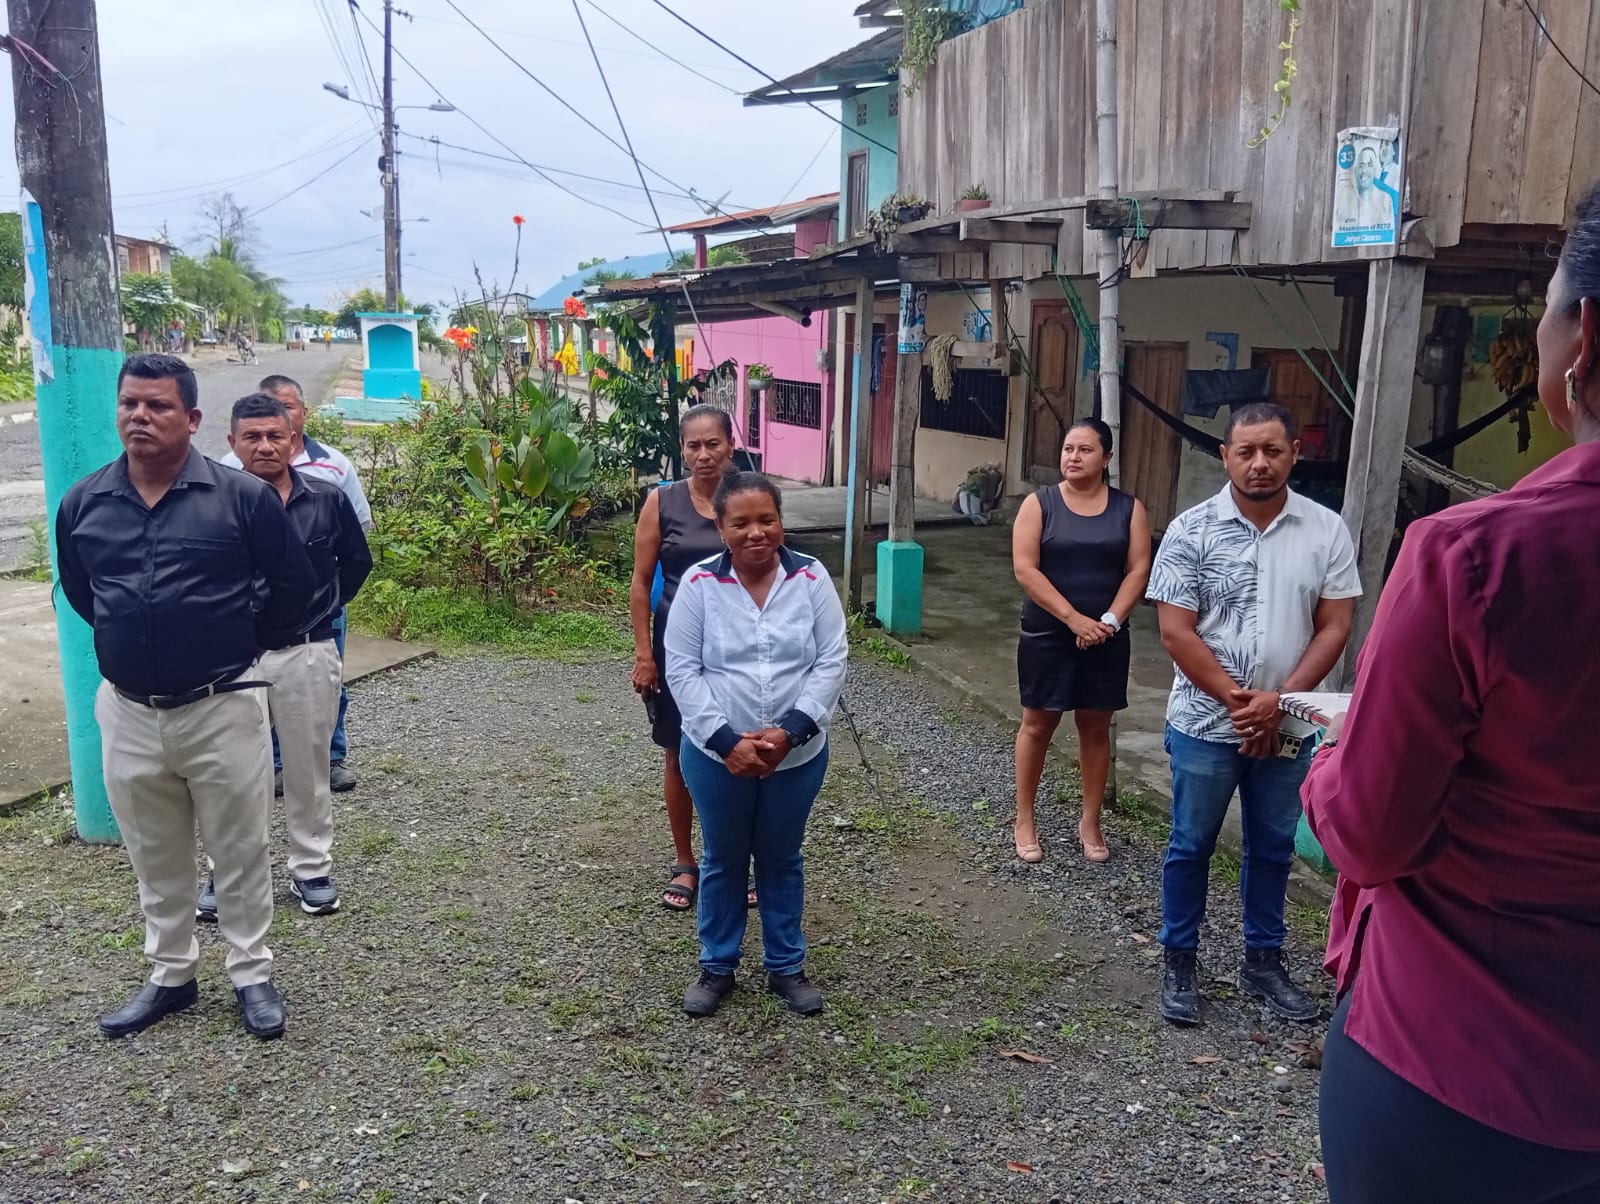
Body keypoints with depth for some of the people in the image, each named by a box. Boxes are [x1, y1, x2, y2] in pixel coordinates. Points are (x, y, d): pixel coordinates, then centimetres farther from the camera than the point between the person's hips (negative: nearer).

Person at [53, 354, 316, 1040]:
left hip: (223, 707, -3)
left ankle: (251, 975, 25)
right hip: (128, 713, 4)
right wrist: (133, 635, 15)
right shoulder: (82, 504, 1)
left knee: (240, 852, 9)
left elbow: (294, 583, 1)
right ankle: (171, 976, 34)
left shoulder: (242, 497, -10)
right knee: (155, 859, 17)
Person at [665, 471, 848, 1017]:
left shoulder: (811, 578, -8)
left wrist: (791, 731, -19)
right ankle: (716, 966, 35)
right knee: (722, 861, 16)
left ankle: (786, 967, 35)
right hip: (716, 754, -1)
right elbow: (682, 670, -10)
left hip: (798, 754, 1)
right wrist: (726, 740, -18)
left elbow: (831, 661, -8)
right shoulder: (699, 583, -10)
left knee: (781, 860, 18)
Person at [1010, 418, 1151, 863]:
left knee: (1096, 728, 10)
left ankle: (1090, 822, 24)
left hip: (1106, 638, 2)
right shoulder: (1039, 503, -4)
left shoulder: (1128, 508, 2)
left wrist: (1110, 620, -16)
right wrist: (1075, 619, -19)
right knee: (1037, 725, 7)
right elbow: (1025, 569, -12)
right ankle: (1024, 820, 19)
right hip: (1047, 635, -2)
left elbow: (1138, 569, -2)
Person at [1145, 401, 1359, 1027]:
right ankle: (1179, 963, 24)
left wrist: (1278, 699, -14)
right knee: (1191, 846, 9)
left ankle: (1263, 961, 33)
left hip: (1289, 727, 3)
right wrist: (1238, 700, -15)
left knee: (1272, 848, 16)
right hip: (1206, 724, -2)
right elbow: (1176, 632, -11)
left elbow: (1334, 627, -3)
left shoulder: (1327, 531, -2)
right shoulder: (1191, 530, -9)